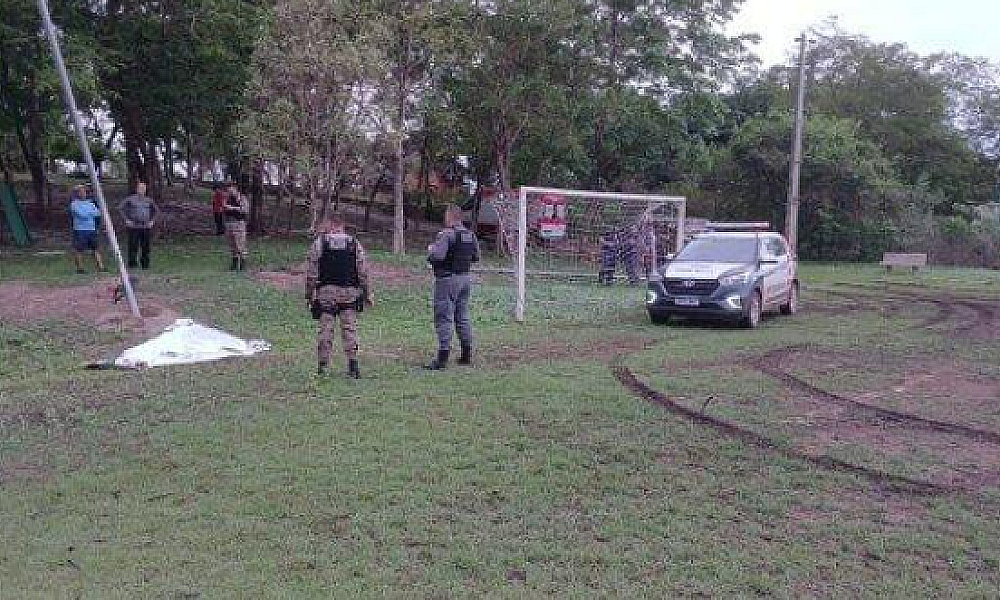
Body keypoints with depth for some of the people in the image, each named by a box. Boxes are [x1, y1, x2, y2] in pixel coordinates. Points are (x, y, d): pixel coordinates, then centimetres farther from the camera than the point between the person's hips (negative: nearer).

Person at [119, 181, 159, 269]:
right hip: (134, 226, -3)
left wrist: (152, 221, 13)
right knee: (133, 245, -4)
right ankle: (132, 263, 3)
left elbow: (156, 211, 24)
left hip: (146, 227, 3)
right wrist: (126, 219, -2)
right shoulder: (130, 199, 1)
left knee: (145, 246, 4)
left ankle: (145, 264, 12)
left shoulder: (149, 201, 11)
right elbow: (121, 208, 4)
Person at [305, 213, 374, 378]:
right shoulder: (354, 243, 7)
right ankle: (353, 363, -1)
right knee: (350, 328, 4)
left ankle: (323, 366, 6)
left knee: (325, 329, 4)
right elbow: (363, 272, 5)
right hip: (350, 291, 1)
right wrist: (368, 293, 10)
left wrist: (309, 294, 7)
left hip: (326, 291, -1)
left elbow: (311, 272, 1)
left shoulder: (319, 243, 2)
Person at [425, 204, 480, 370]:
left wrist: (431, 249, -4)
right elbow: (476, 257, 15)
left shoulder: (446, 234, -16)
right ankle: (467, 354, 19)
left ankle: (443, 357, -6)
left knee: (444, 318, -4)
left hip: (447, 278, -8)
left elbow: (437, 255, -24)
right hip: (466, 278, 8)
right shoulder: (470, 235, 8)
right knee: (462, 316, 15)